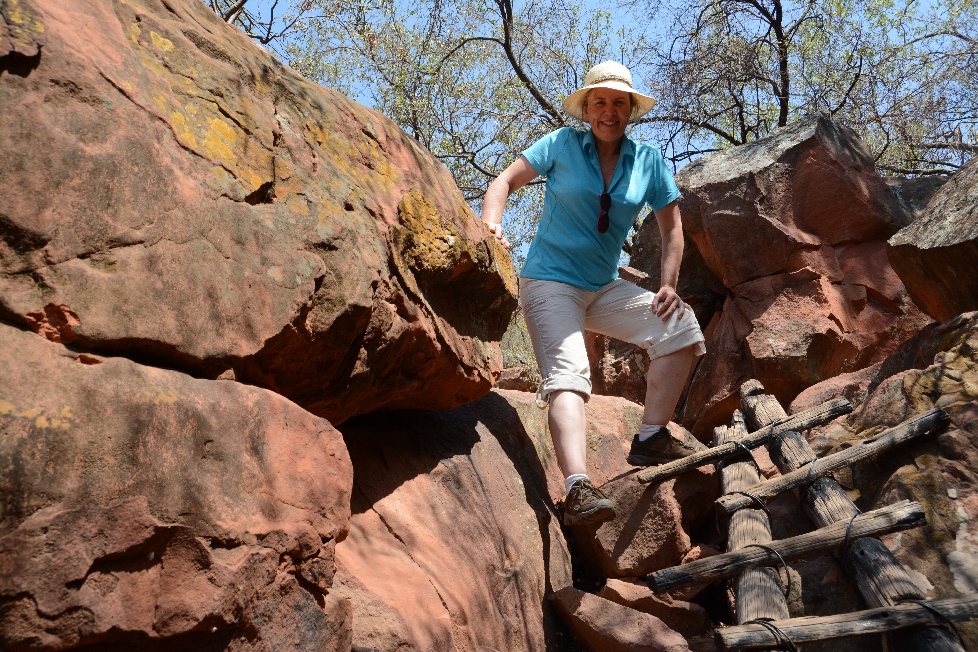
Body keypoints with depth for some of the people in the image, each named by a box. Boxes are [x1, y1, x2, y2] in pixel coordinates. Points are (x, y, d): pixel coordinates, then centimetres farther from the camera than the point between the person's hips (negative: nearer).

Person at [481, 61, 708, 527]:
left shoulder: (648, 161, 5)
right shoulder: (561, 145, -2)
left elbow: (671, 228, 9)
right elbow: (506, 181, -3)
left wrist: (668, 286, -3)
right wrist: (490, 225, -23)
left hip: (604, 288, 5)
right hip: (550, 281, -4)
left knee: (679, 325, -13)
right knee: (567, 376, -24)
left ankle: (651, 438, -9)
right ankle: (578, 489, -37)